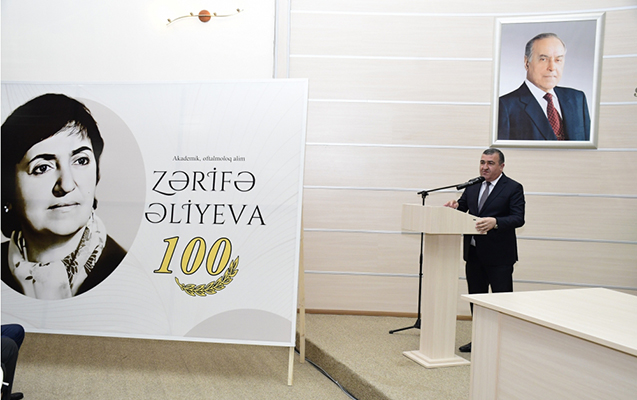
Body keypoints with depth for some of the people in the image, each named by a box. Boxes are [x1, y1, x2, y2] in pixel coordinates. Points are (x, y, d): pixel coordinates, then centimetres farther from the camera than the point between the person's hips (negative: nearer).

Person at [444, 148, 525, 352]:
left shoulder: (513, 188, -7)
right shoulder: (472, 186, 11)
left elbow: (518, 219, -16)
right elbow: (462, 208, 15)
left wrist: (495, 222, -33)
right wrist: (455, 206, -9)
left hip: (499, 255, -6)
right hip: (474, 253, 7)